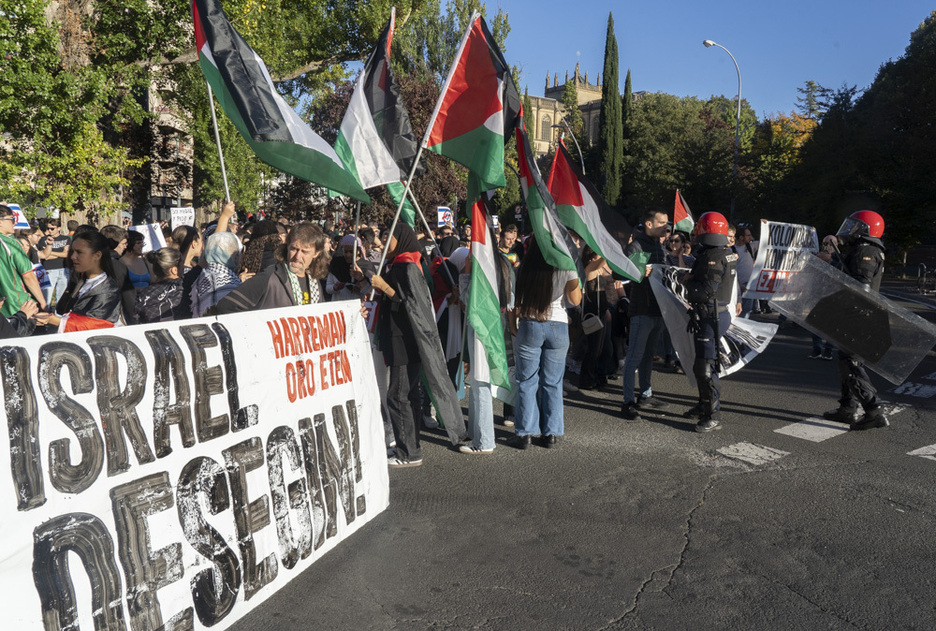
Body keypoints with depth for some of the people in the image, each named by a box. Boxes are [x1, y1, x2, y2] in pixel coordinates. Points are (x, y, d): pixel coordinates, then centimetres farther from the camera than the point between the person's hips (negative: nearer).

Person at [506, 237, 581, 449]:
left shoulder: (523, 269, -4)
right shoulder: (566, 269, -6)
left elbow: (515, 302, 0)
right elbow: (575, 300, 0)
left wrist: (513, 325, 12)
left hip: (529, 326, 0)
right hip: (557, 326, 0)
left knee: (526, 381, 6)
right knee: (552, 382, 8)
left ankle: (524, 433, 9)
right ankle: (551, 433, 13)